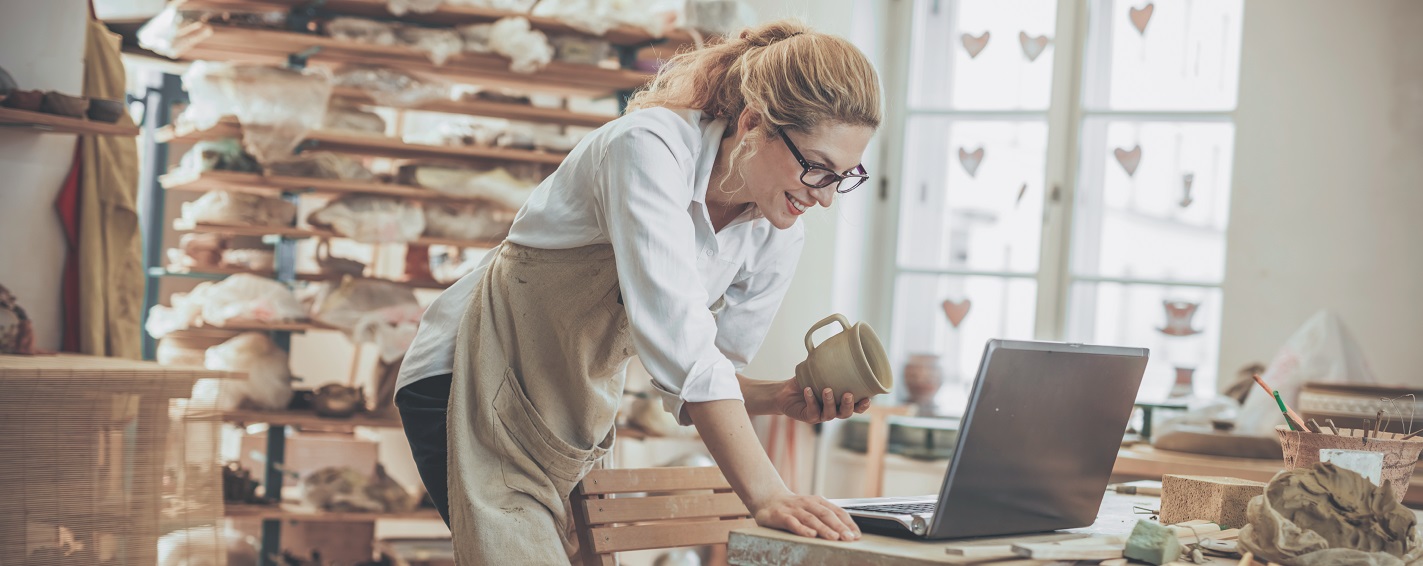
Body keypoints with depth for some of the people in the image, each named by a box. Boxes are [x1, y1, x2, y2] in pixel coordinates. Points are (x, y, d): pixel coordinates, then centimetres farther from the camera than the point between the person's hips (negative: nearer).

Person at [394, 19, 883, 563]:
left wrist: (783, 398, -18)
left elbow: (704, 381, 3)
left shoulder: (778, 237, -4)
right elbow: (674, 337, -36)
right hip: (475, 377, -7)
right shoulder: (651, 146, -25)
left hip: (577, 412, 7)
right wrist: (765, 493, -40)